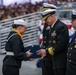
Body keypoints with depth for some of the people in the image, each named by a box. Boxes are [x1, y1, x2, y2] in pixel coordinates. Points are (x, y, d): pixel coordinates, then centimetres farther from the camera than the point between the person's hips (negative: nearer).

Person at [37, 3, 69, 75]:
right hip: (54, 61, 9)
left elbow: (61, 44, -20)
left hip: (61, 62, -9)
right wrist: (45, 52, 0)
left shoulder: (61, 27, -15)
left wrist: (46, 51, -17)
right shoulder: (52, 28, 13)